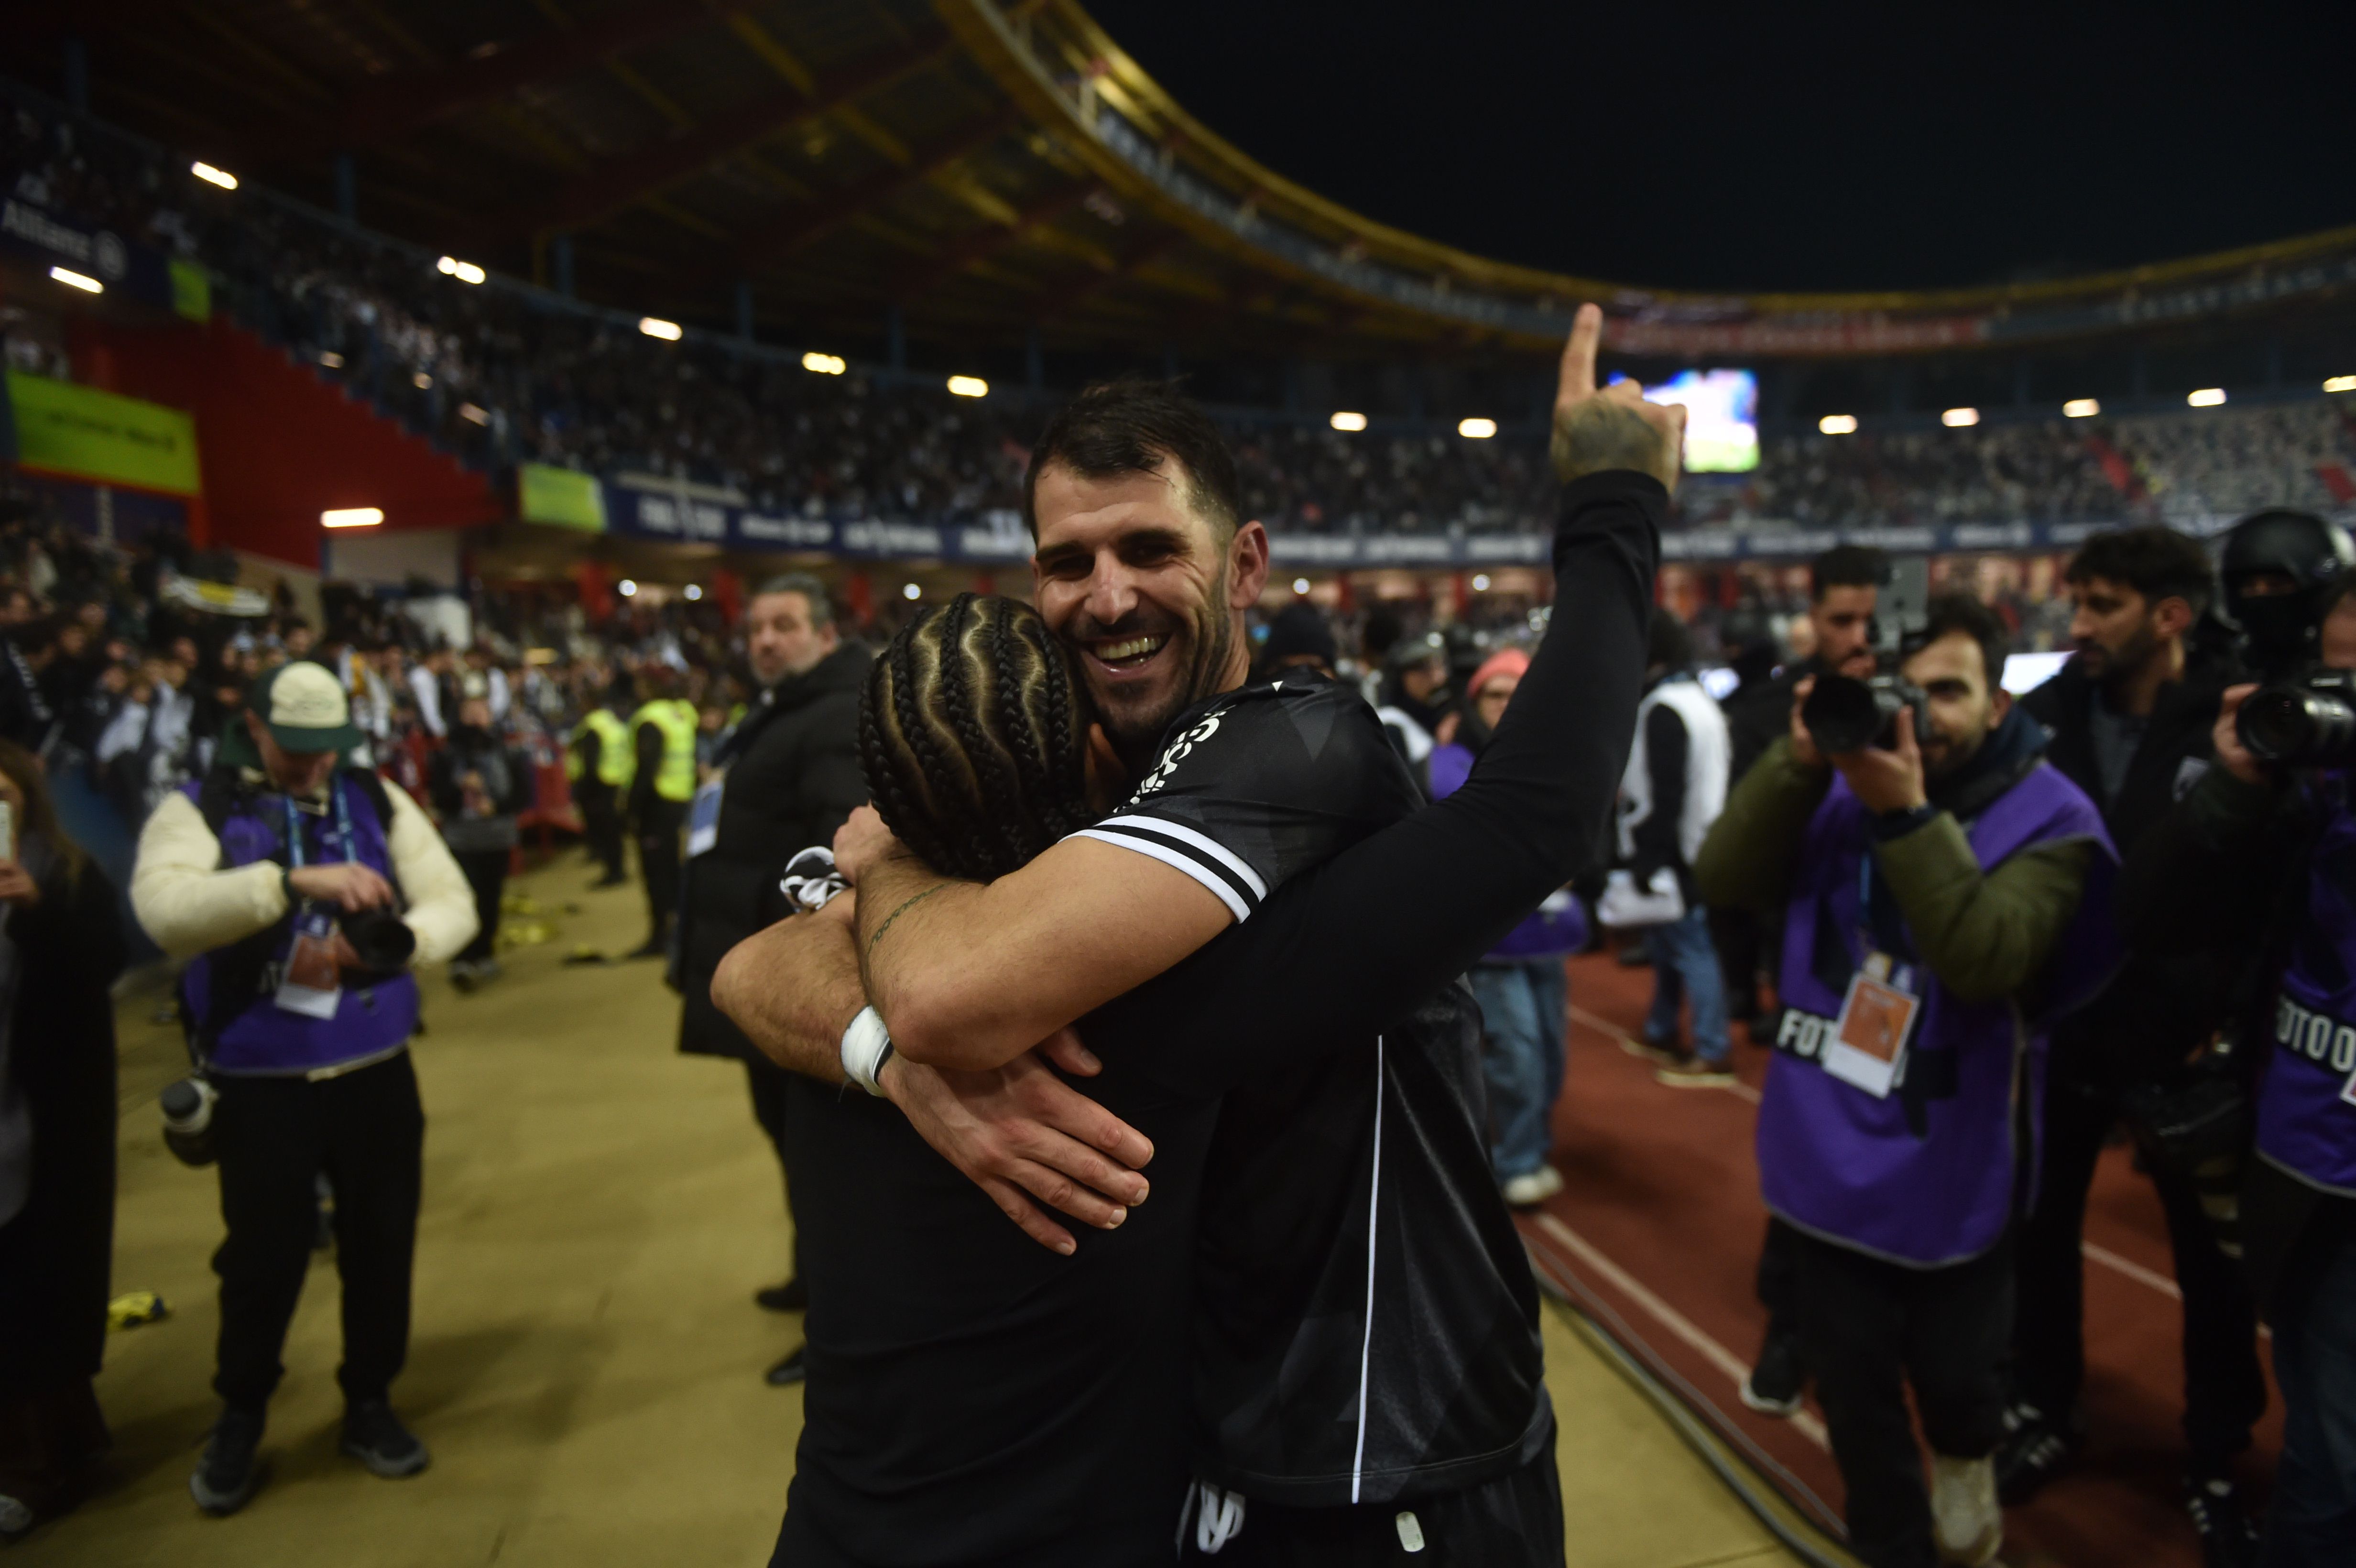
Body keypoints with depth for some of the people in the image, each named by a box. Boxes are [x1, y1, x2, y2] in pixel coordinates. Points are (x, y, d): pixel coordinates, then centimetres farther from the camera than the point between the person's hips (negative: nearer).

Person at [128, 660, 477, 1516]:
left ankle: (370, 1401, 34)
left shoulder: (379, 801, 3)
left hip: (376, 1070, 3)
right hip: (260, 1082, -2)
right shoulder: (196, 810, -6)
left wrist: (394, 940, -23)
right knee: (264, 1253, 9)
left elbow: (453, 904, -3)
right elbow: (166, 911, -26)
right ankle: (239, 1416, 34)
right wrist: (293, 881, -38)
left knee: (381, 1241, 12)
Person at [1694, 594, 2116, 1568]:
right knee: (1853, 1389, 15)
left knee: (1952, 1373, 15)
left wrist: (1907, 815, -35)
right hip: (1830, 1155, 3)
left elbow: (1986, 960, -29)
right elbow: (1725, 883, -14)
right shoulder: (1842, 782, -3)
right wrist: (1799, 762, -25)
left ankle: (1966, 1462, 52)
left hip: (1948, 1169, -2)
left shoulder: (2048, 819, -13)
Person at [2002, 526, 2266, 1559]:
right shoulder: (2046, 715, -4)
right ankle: (2045, 1411, 36)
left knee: (2209, 1255, 13)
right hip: (2065, 1022, 3)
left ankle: (2217, 1464, 33)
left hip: (2186, 1037, -2)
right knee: (2041, 1225, 14)